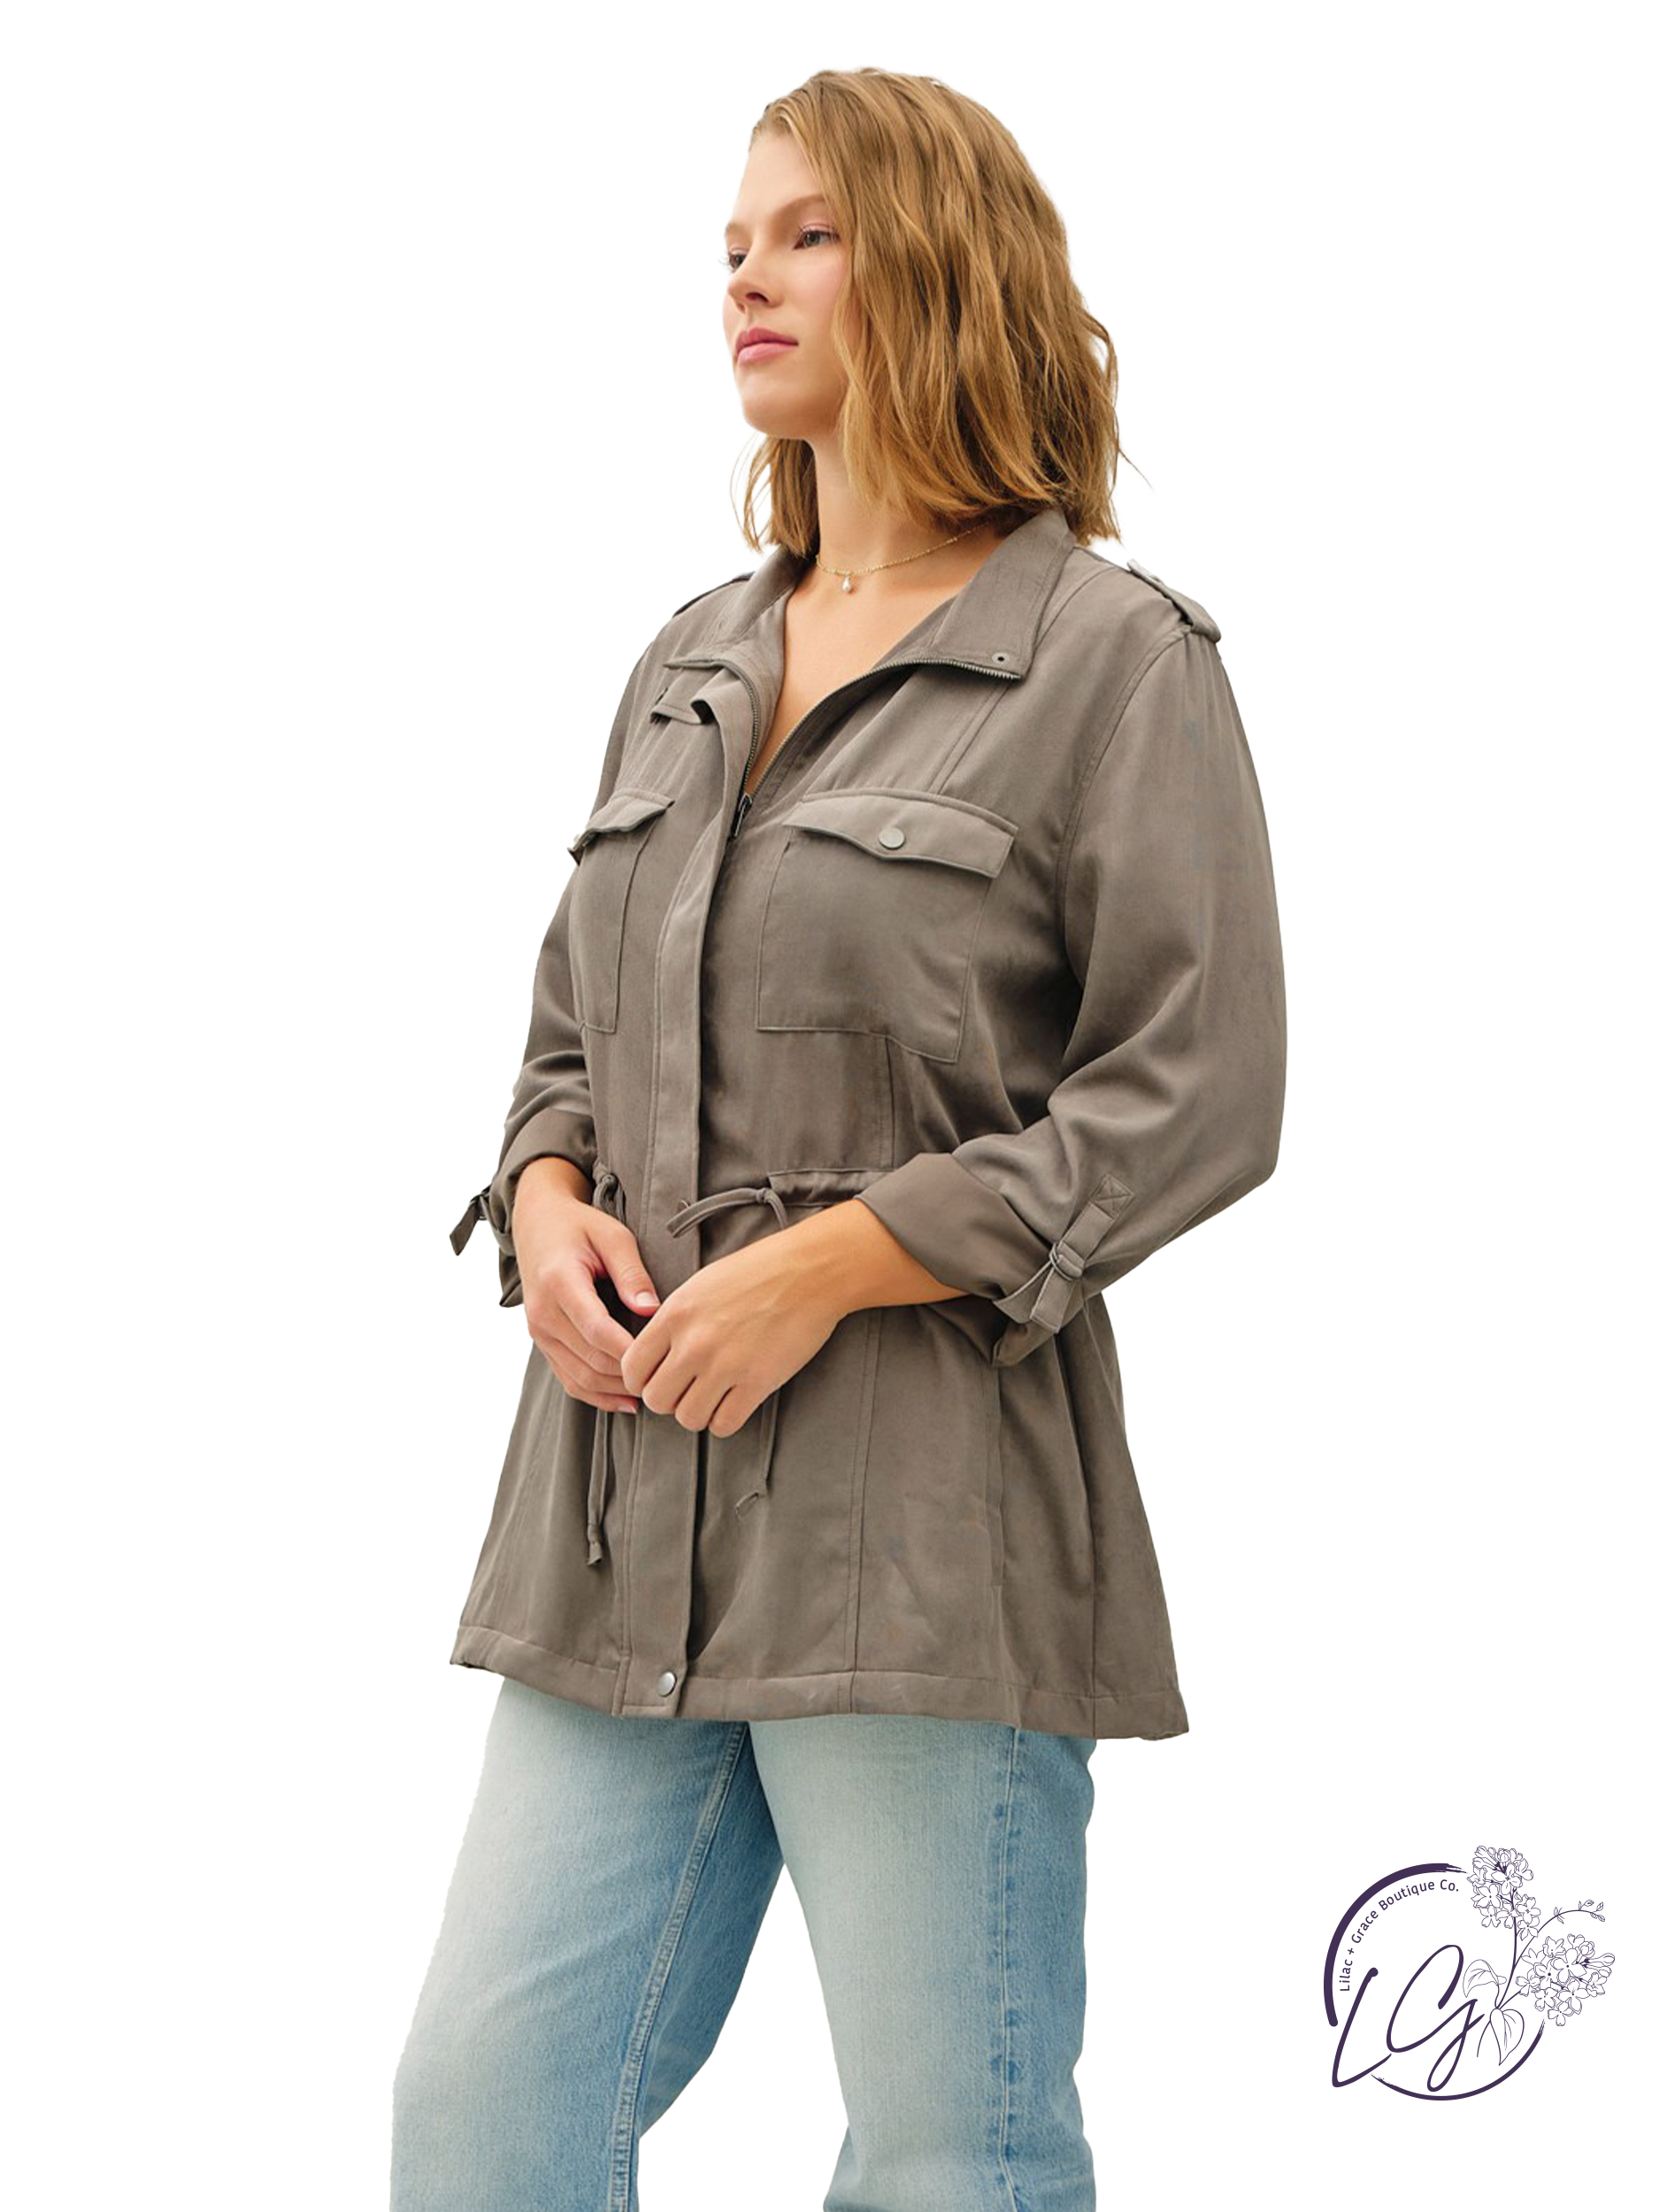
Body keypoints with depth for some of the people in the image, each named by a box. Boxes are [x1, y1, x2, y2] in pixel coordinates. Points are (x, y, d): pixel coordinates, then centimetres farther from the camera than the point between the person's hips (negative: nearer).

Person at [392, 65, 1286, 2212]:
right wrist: (547, 1201, 1)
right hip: (631, 1489, 6)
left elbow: (1192, 1091, -9)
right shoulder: (688, 663, 17)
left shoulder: (1114, 659, -3)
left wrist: (830, 1261, -14)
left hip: (929, 1512, -6)